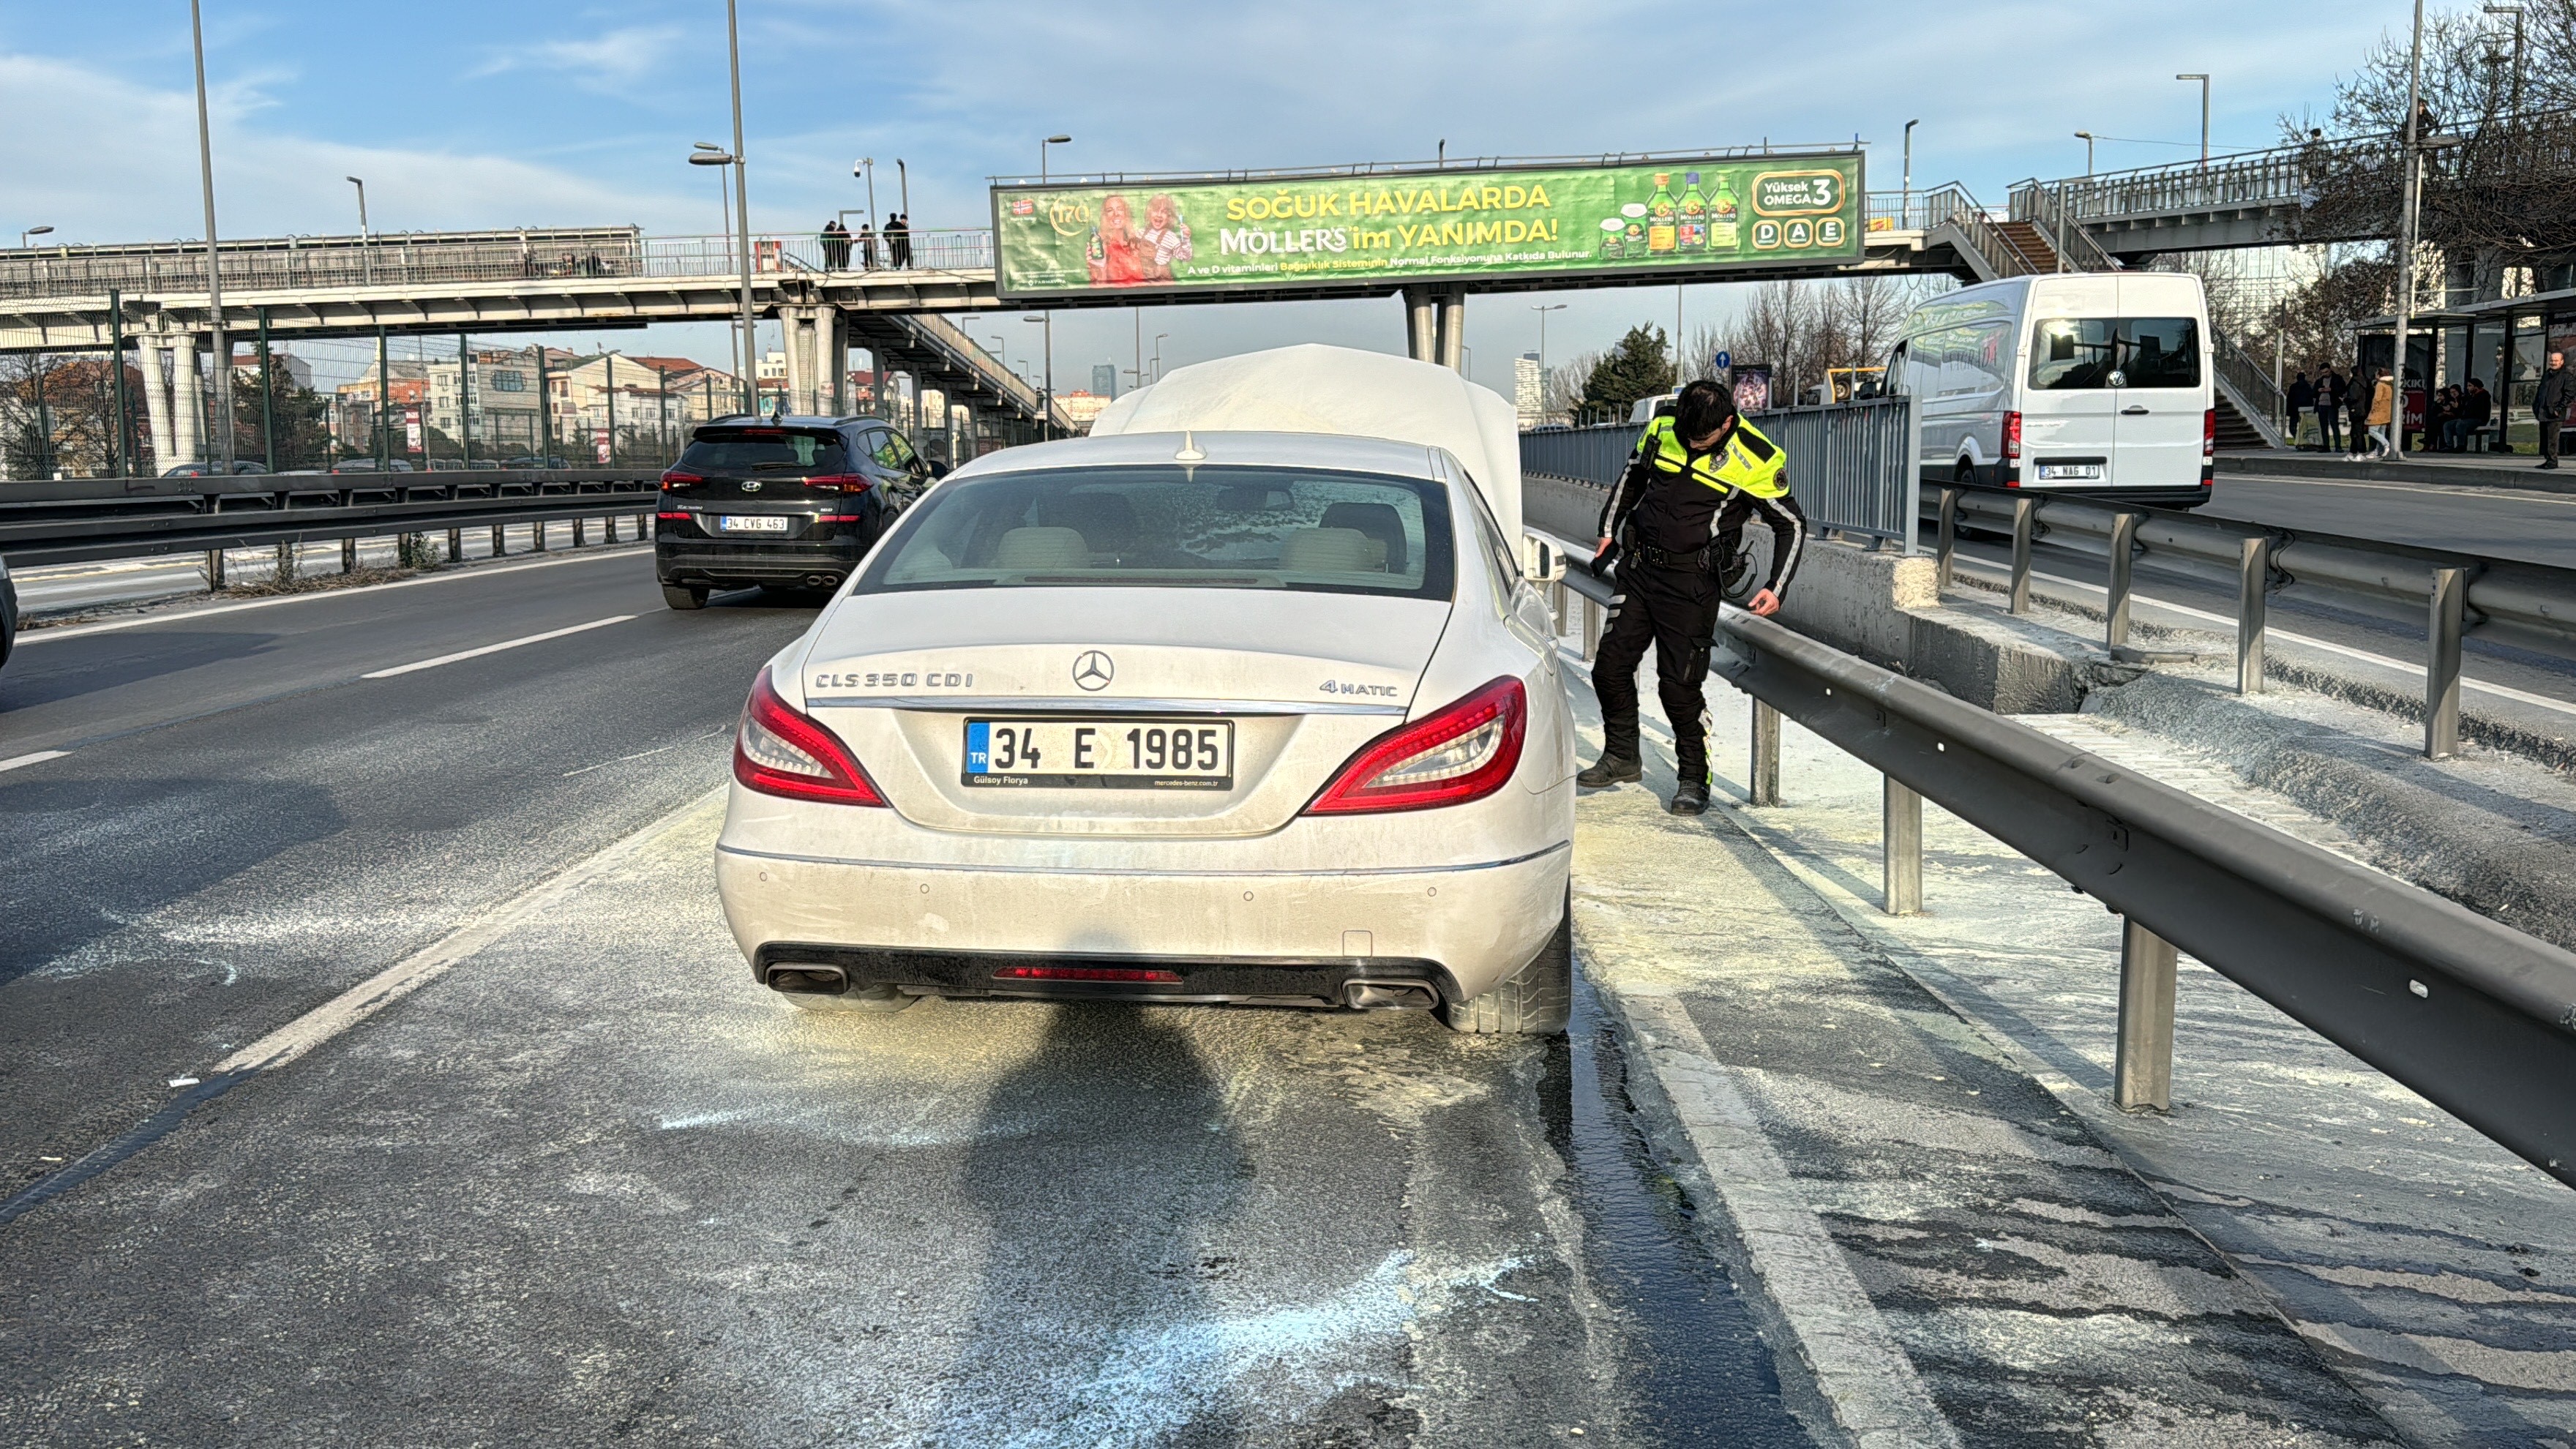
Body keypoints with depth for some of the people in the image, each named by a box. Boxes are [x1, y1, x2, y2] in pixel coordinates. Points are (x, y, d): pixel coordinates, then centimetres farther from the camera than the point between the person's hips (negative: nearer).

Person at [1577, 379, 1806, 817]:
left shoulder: (1757, 460, -12)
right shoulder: (1660, 430, -1)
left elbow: (1792, 525, -1)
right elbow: (1632, 478, 20)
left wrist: (1776, 587, -9)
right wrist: (1611, 529, 21)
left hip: (1693, 583, -5)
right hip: (1638, 568, 5)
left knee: (1679, 685, -7)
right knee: (1610, 666, 6)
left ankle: (1694, 778, 9)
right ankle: (1621, 757, 24)